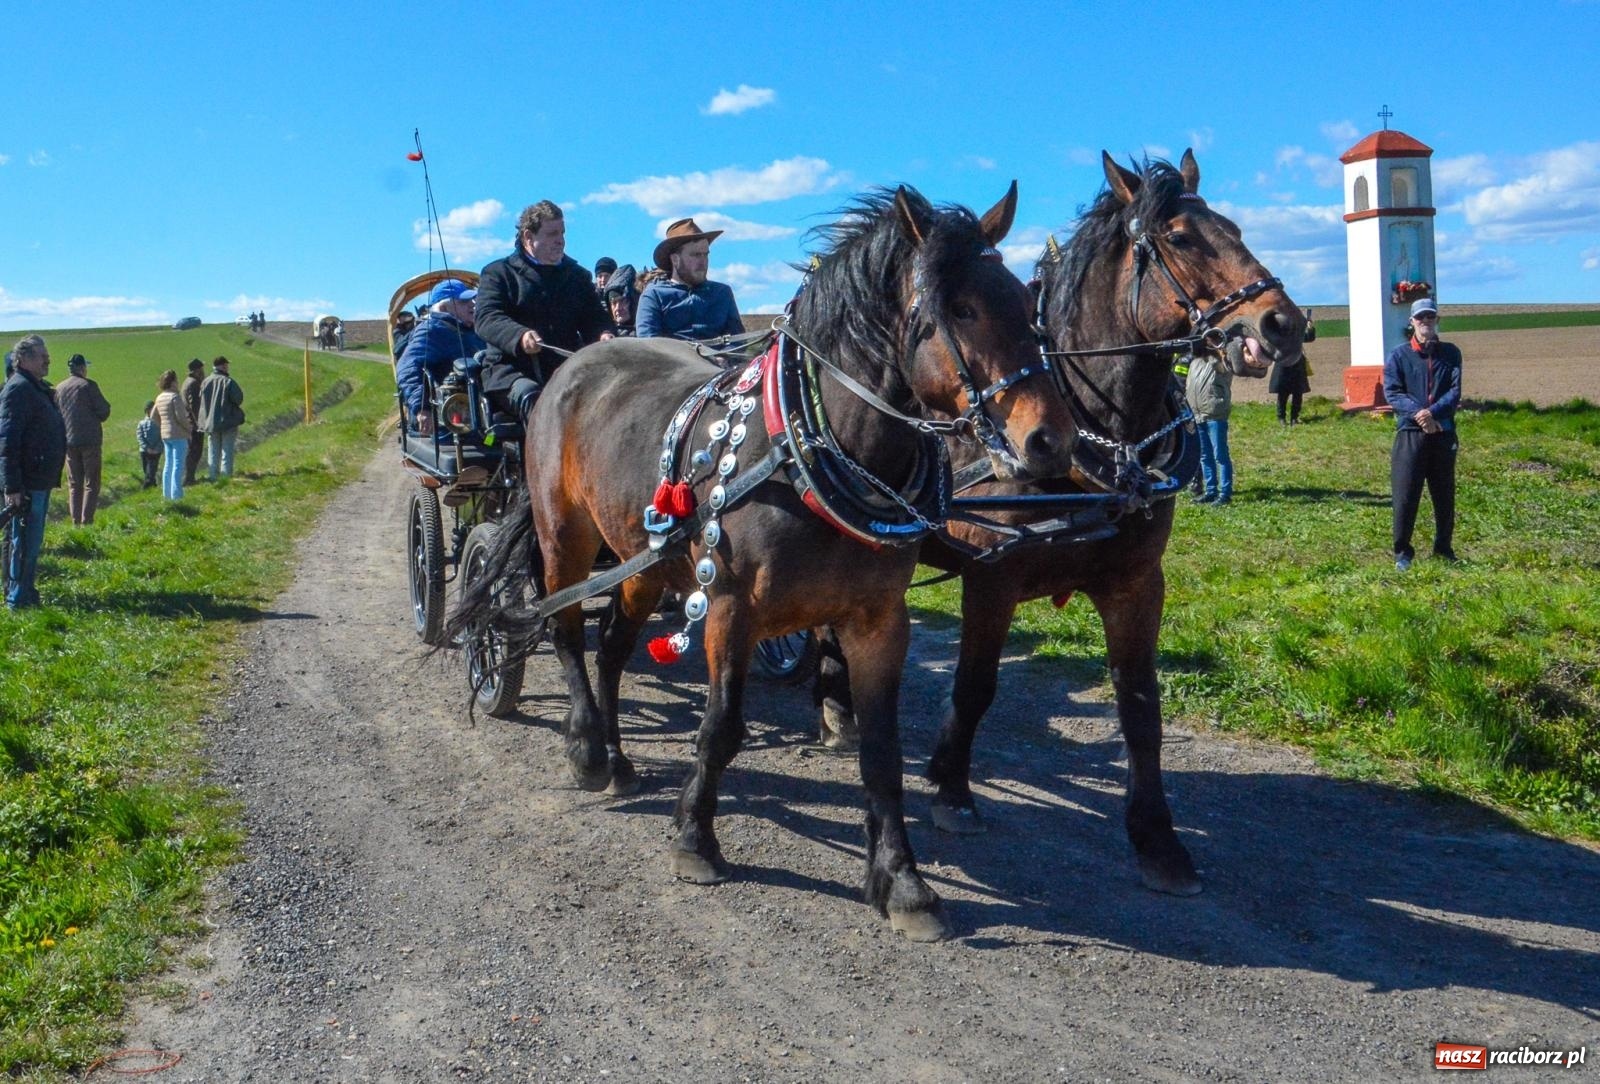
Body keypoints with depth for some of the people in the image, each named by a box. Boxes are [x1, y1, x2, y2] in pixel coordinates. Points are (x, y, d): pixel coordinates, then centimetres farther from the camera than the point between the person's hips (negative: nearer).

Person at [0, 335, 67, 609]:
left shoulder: (37, 389, 16)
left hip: (40, 481, 10)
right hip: (27, 483, -10)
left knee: (32, 540, 16)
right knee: (25, 541, -4)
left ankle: (25, 591, 25)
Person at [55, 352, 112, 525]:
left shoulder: (59, 388, 7)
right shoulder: (88, 385, -9)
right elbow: (104, 410, -9)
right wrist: (96, 418, 11)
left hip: (68, 441, 5)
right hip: (90, 440, -5)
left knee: (74, 484, 12)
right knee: (91, 483, 0)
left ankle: (76, 520, 10)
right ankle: (86, 520, -7)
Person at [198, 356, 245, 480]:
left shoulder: (205, 382, 1)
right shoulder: (229, 382, -13)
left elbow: (200, 401, 3)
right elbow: (239, 399, -14)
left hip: (209, 422, 4)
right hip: (228, 423, -4)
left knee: (213, 453, 13)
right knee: (227, 451, 3)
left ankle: (213, 477, 14)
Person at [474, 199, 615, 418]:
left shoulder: (578, 275, 23)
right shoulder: (498, 273, 9)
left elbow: (594, 317, 16)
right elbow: (487, 318, -6)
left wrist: (604, 334, -11)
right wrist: (519, 336, -28)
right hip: (511, 370, -3)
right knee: (532, 398, -35)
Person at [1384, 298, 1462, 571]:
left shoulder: (1451, 353, 8)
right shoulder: (1398, 355, 3)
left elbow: (1455, 391, -2)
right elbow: (1392, 392, -6)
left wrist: (1433, 412, -20)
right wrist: (1417, 414, -21)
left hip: (1444, 433, 2)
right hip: (1409, 433, -2)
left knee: (1445, 495, 10)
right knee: (1405, 495, -3)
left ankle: (1444, 548, 24)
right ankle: (1402, 552, 7)